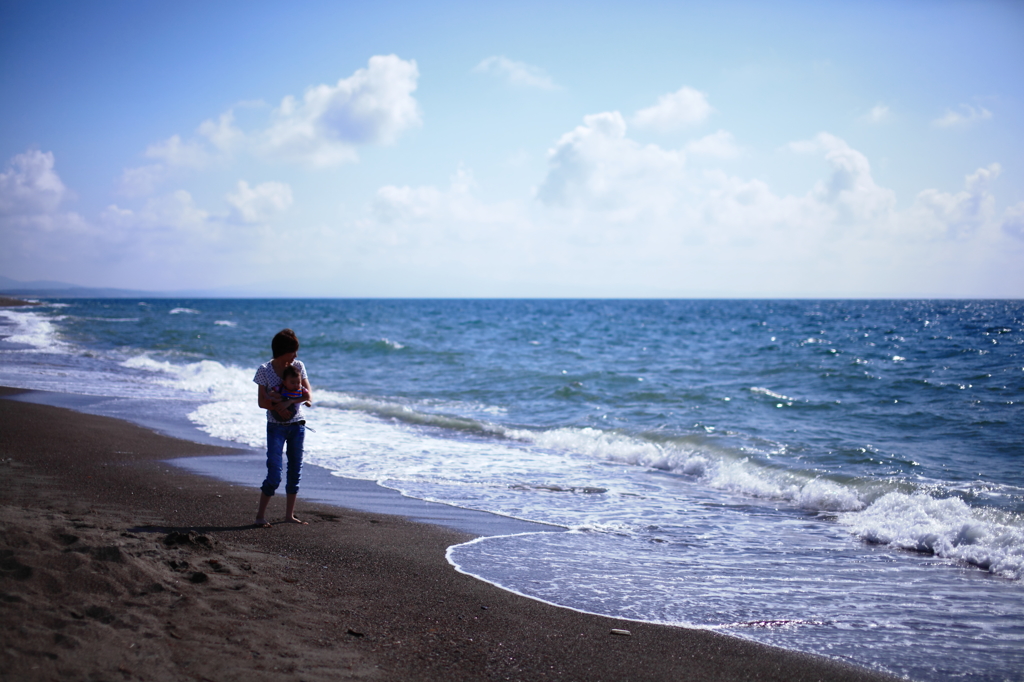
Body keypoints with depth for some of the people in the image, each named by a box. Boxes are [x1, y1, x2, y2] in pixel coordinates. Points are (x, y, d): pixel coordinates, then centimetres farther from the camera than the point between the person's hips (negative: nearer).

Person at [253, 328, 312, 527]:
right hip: (276, 427, -4)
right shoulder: (264, 370, -6)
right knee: (274, 475, -10)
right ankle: (260, 515, 3)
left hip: (297, 425, 4)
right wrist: (277, 408, -23)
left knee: (295, 470, 7)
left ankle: (289, 515, 17)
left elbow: (308, 395, -4)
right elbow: (261, 401, -5)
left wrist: (290, 401, -22)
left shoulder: (298, 366, 1)